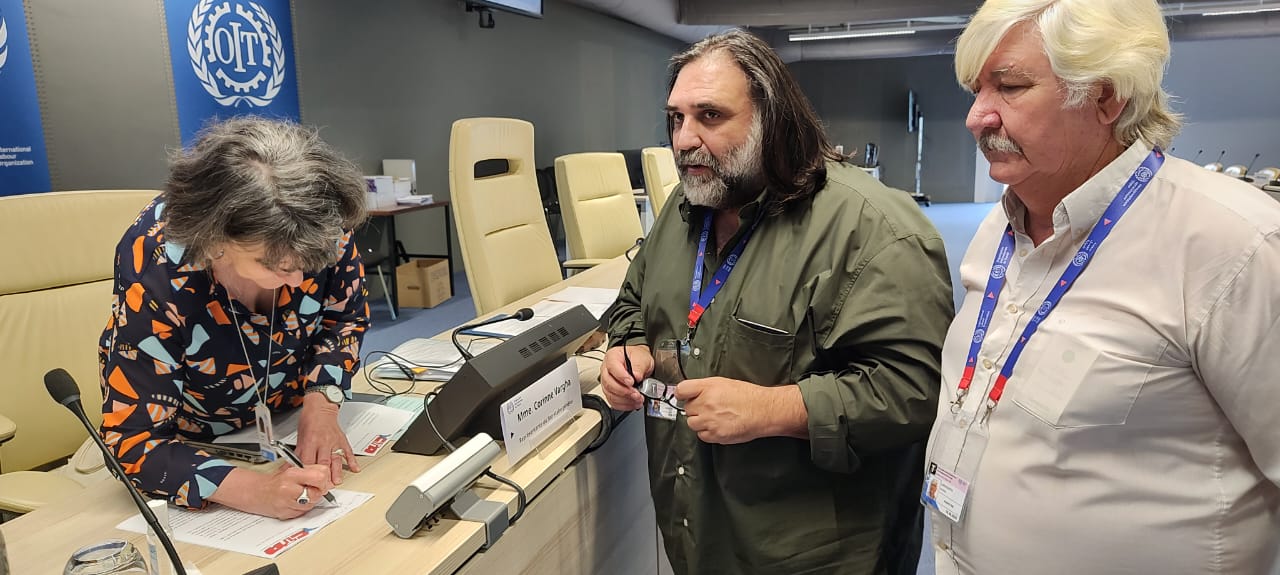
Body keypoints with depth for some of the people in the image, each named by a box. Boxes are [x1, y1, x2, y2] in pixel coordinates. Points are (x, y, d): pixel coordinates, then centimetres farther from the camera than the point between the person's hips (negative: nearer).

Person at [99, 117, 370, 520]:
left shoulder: (320, 230, -25)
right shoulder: (154, 271, -33)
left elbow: (345, 317, -5)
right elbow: (136, 441, -28)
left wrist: (321, 406, -21)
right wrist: (256, 493, -43)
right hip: (194, 447, -2)